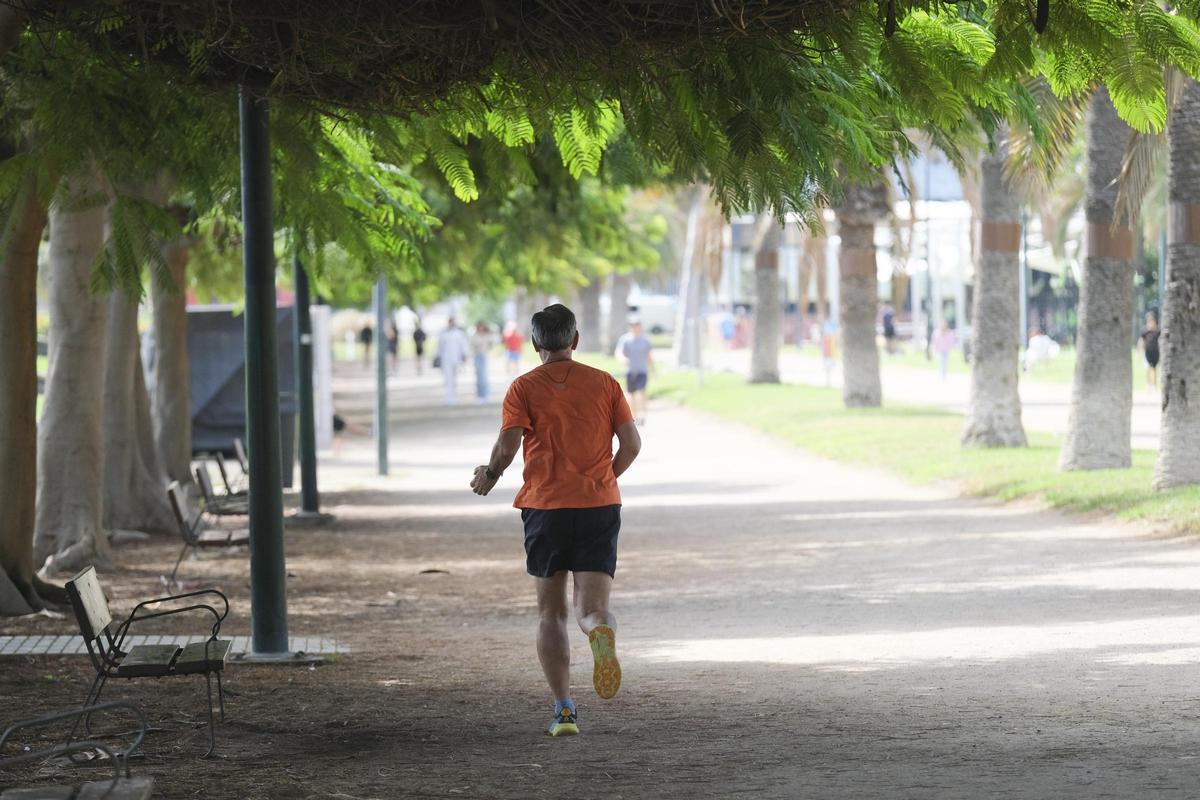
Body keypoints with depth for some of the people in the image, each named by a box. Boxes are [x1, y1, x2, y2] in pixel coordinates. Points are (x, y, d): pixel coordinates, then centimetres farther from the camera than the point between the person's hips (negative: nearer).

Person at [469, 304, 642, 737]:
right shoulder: (605, 383, 7)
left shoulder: (524, 388, 1)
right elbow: (631, 443, 2)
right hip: (600, 506, 1)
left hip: (545, 506, -1)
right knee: (592, 608, -1)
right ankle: (602, 633, -39)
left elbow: (508, 445, -11)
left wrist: (489, 475, 9)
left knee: (551, 612, 11)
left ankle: (564, 708, 5)